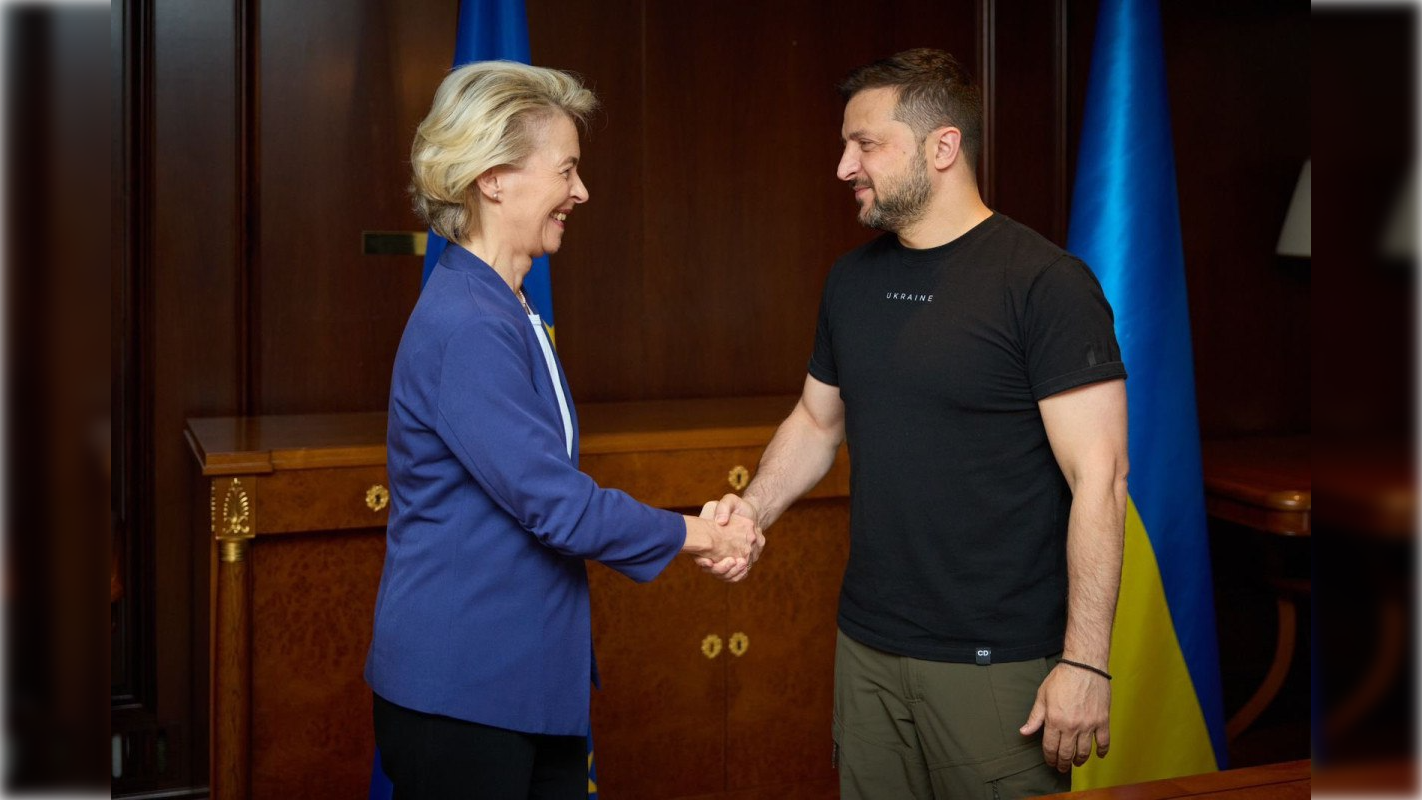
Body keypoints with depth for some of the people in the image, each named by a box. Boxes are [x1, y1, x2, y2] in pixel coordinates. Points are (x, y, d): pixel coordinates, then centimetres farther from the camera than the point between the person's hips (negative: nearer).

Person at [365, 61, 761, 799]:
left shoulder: (504, 312, 10)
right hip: (460, 693, -9)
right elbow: (558, 505, -22)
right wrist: (698, 535, -7)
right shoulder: (466, 328, -21)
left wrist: (696, 534, 5)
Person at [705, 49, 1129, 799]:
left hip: (997, 664, -6)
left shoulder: (1046, 283, -13)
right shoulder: (852, 279, 8)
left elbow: (1098, 476, -16)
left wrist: (1085, 662, -18)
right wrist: (753, 509, 0)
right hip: (867, 647, 6)